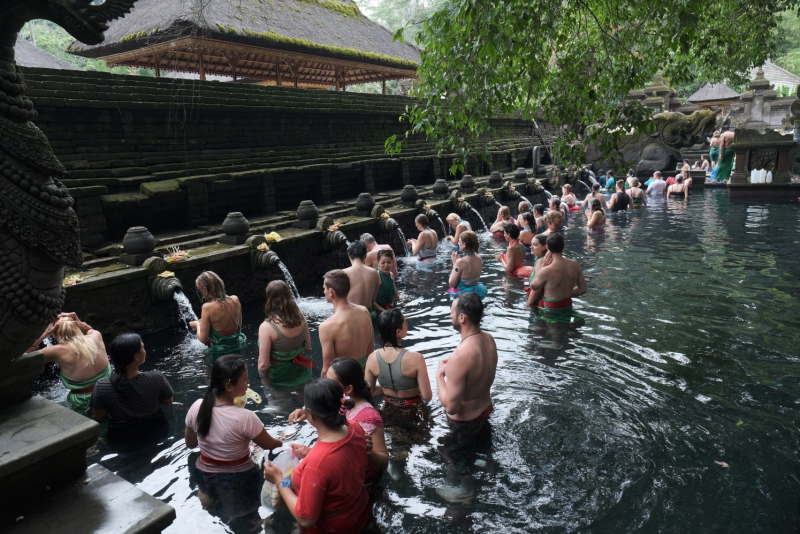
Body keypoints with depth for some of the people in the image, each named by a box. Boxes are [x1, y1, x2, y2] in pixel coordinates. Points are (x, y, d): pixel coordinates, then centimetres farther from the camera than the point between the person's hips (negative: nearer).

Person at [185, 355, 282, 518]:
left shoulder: (197, 407, -14)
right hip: (237, 483, -5)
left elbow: (190, 444, 3)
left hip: (204, 478, 6)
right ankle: (229, 506, 9)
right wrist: (283, 442, 9)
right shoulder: (245, 417, -27)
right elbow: (270, 445, -10)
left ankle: (210, 497, 15)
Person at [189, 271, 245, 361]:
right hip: (237, 348, 4)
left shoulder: (208, 307, -22)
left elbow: (203, 339, -15)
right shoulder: (235, 300, -9)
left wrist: (197, 325, 5)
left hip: (219, 353, -4)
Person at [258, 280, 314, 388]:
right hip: (301, 374, 4)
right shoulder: (301, 318, -11)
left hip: (279, 380, -4)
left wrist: (263, 377, -2)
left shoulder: (266, 327, -25)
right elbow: (308, 348, 2)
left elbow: (263, 364, -22)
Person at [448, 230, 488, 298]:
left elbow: (452, 283, -15)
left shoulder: (461, 262, -23)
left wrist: (454, 263, -9)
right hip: (477, 291, 7)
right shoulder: (479, 258, -2)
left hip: (463, 293, -7)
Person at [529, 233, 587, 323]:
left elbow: (533, 287, -2)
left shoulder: (546, 271, -23)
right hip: (568, 308, 6)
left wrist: (540, 266, 1)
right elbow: (582, 289, 5)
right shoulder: (574, 265, -5)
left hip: (551, 311, -6)